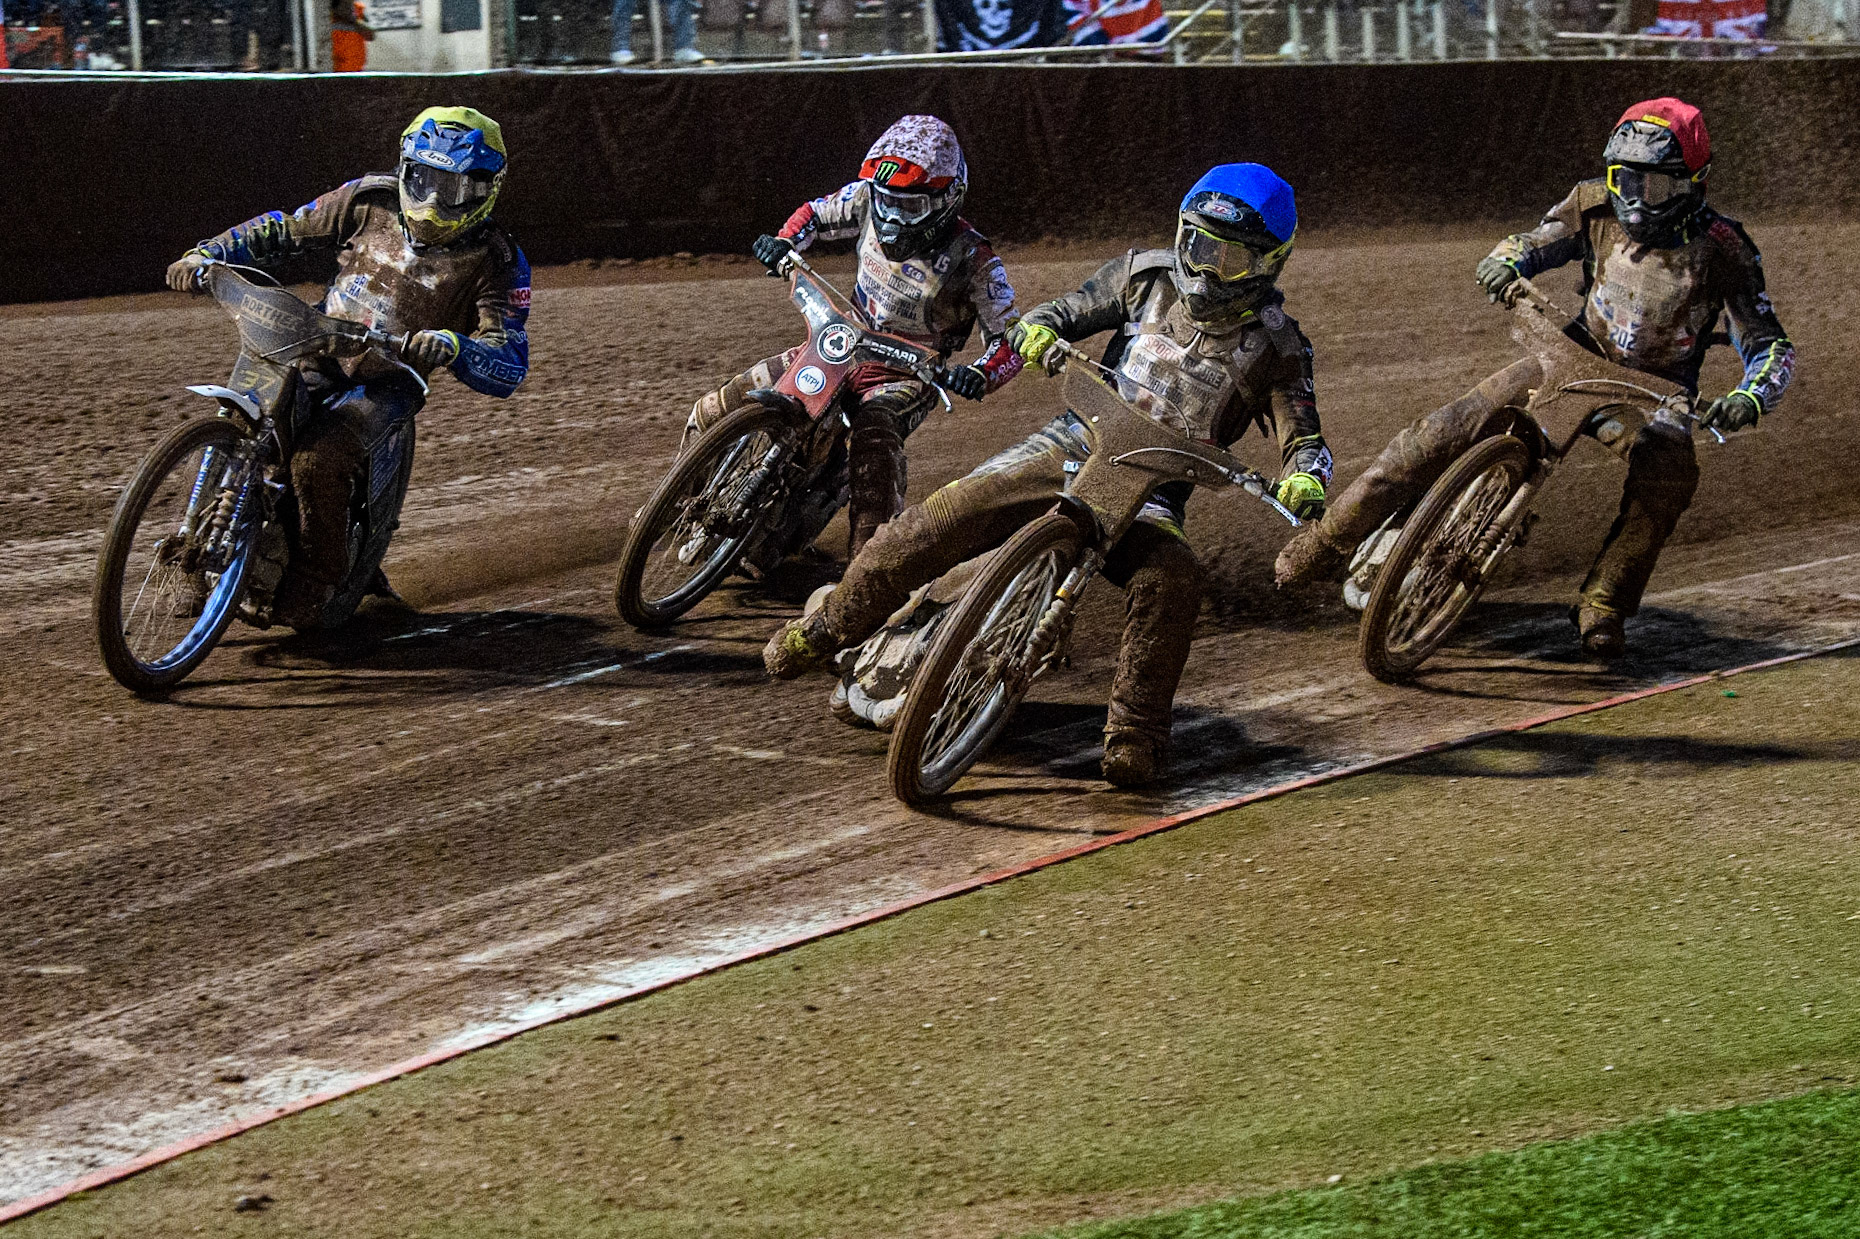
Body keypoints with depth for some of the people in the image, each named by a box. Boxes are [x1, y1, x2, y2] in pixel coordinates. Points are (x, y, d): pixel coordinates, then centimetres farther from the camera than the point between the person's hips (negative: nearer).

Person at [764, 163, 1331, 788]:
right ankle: (829, 627, 5)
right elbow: (1071, 310, 12)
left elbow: (1303, 437, -5)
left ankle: (1134, 731, -23)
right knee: (941, 519, -14)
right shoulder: (1148, 274, 3)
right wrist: (1038, 329, -12)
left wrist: (1305, 479, -29)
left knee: (1171, 577, -35)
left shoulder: (1276, 347, -4)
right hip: (1075, 443, 2)